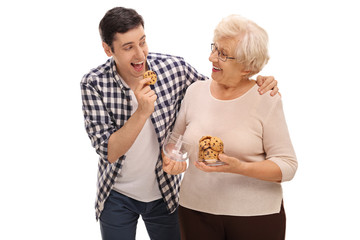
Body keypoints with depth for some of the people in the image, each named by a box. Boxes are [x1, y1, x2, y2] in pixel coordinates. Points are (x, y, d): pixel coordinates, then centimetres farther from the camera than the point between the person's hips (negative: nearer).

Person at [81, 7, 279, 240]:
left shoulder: (174, 68, -15)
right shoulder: (93, 83, -18)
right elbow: (109, 152, -22)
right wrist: (142, 112, -36)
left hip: (164, 193, 1)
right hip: (117, 195, -1)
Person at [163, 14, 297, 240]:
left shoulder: (267, 100, -10)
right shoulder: (195, 91, 1)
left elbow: (287, 165, -11)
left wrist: (240, 168, -26)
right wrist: (169, 161, -8)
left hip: (256, 214, -3)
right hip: (196, 210, 3)